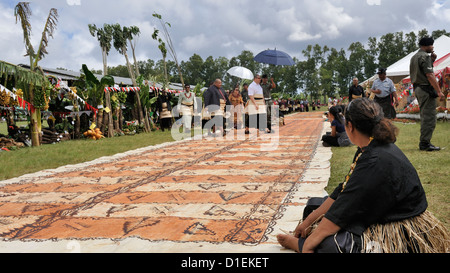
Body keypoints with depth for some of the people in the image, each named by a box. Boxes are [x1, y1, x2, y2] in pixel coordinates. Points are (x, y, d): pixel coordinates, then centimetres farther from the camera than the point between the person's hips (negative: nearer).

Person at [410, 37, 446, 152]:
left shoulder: (414, 57, 18)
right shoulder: (425, 56, -12)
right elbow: (430, 75, -19)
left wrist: (432, 61, 12)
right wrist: (439, 91, -19)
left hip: (417, 88, 10)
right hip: (426, 89, -10)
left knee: (425, 116, 15)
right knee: (429, 117, -8)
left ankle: (423, 143, 18)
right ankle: (425, 143, -7)